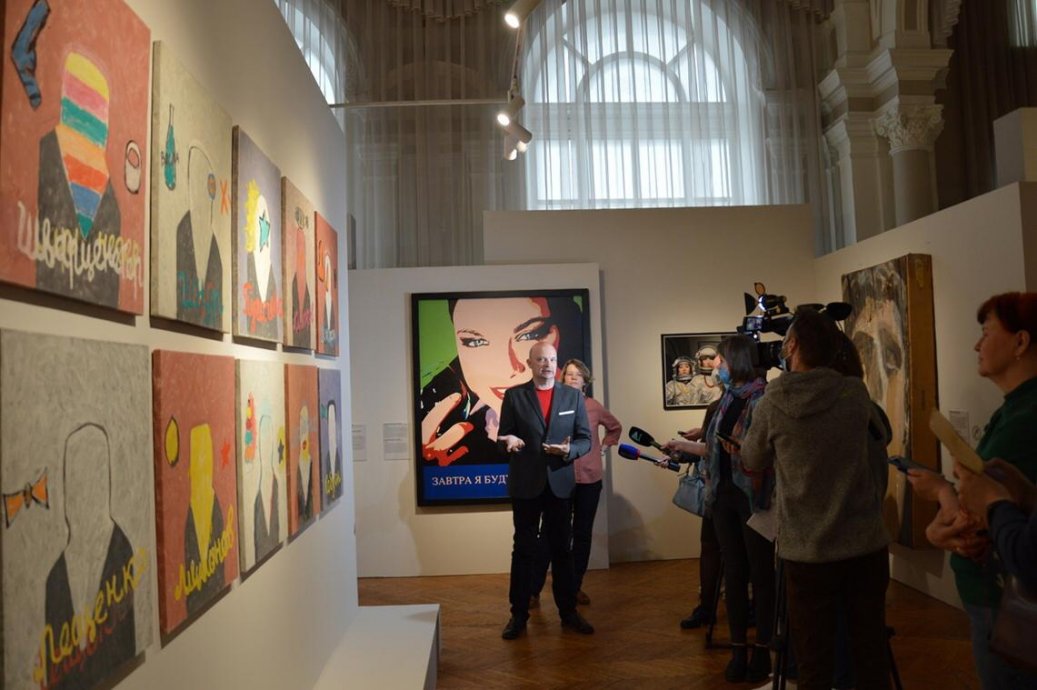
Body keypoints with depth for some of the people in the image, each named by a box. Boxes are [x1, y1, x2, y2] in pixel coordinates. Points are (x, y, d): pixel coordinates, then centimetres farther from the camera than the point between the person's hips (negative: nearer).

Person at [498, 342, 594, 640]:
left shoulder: (573, 396, 4)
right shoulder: (514, 395, 1)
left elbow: (585, 439, 3)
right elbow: (503, 438, 0)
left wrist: (569, 450, -18)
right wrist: (510, 441, -23)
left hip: (560, 482, 1)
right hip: (525, 484, -1)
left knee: (562, 549, 10)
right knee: (523, 550, 6)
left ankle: (568, 611, 22)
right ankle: (519, 614, 17)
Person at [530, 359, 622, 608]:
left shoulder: (594, 407, 4)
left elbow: (615, 427, 20)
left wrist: (603, 448, 11)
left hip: (589, 478, 3)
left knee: (583, 534, 11)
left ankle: (576, 587, 23)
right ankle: (534, 590, 5)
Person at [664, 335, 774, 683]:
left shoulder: (764, 397, -10)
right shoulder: (729, 398, 12)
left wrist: (741, 448, -27)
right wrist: (682, 445, 20)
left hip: (754, 496, -7)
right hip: (724, 494, 7)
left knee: (760, 573, 5)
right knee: (733, 572, 11)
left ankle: (762, 651, 18)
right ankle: (738, 649, 20)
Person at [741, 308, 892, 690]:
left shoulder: (772, 403, -9)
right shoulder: (856, 393, -4)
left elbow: (753, 462, 6)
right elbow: (882, 437, 17)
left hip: (808, 551, -2)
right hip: (867, 543, 2)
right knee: (872, 653, 13)